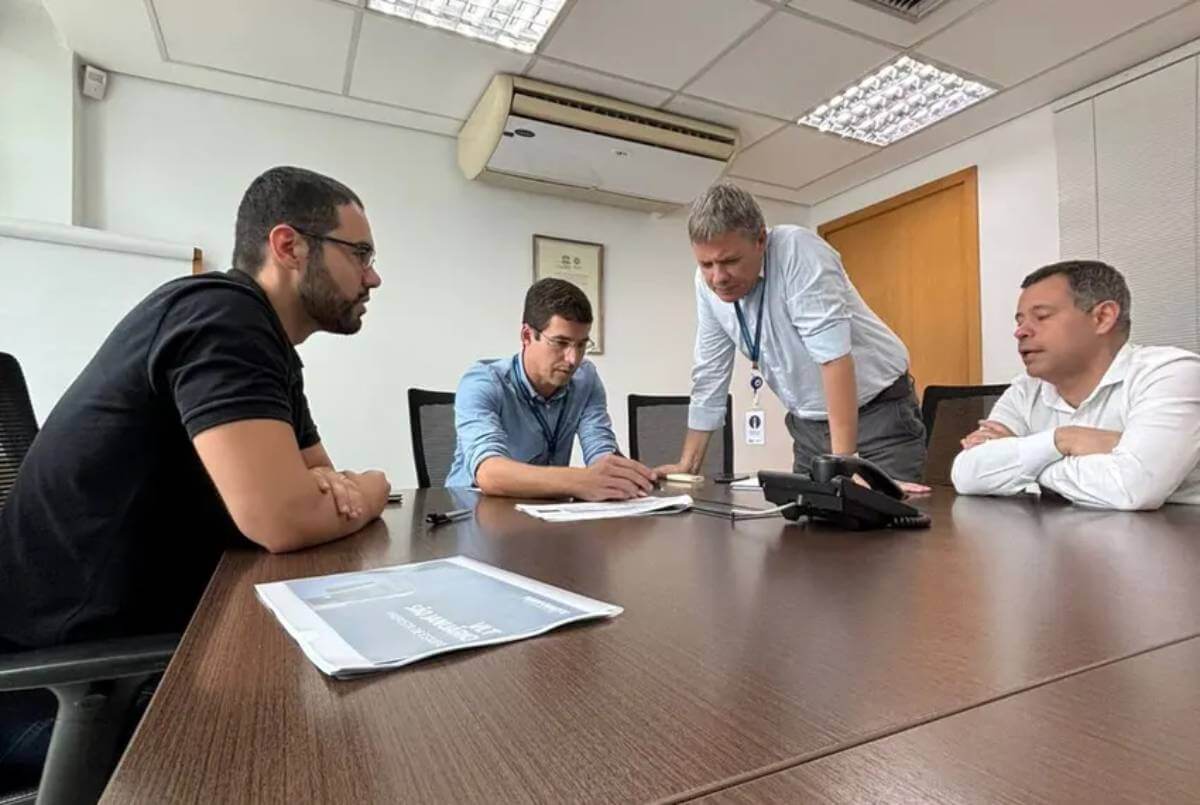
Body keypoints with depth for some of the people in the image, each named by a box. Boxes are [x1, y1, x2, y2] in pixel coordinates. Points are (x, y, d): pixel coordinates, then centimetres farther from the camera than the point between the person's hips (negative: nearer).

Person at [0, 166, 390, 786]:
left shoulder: (266, 342, 8)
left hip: (144, 633, 8)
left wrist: (333, 490, -11)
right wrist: (365, 494, -10)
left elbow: (313, 478, 13)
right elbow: (283, 519, -32)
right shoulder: (220, 315, -22)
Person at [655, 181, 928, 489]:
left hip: (879, 412, -5)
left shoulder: (797, 250, -25)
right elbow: (710, 375, 0)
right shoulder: (708, 281, -7)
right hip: (810, 423, 5)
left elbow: (834, 356, -32)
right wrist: (687, 465, 1)